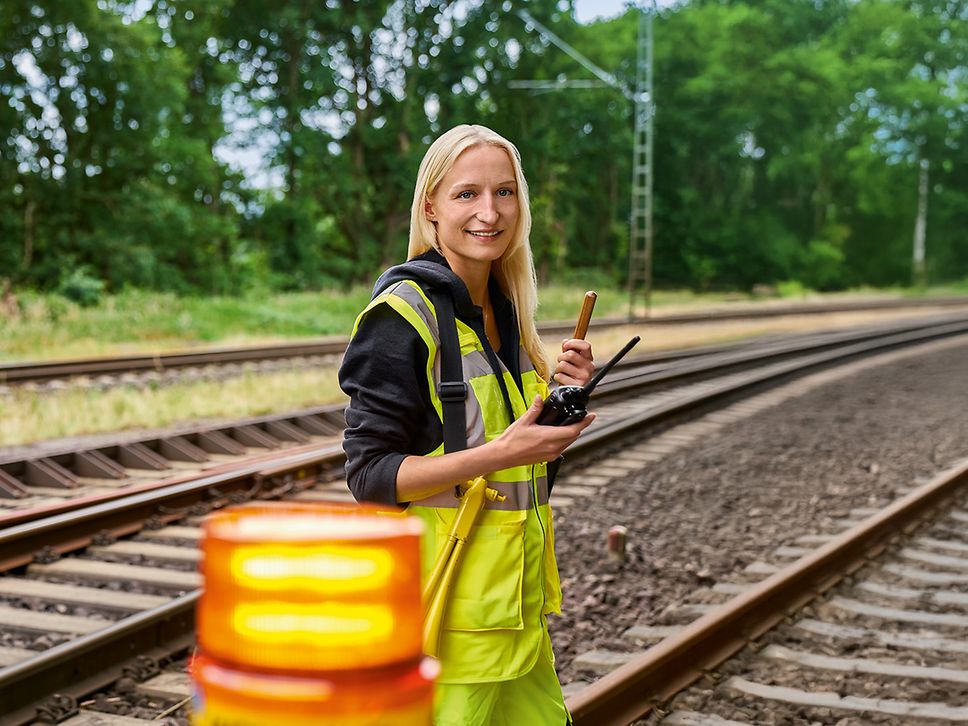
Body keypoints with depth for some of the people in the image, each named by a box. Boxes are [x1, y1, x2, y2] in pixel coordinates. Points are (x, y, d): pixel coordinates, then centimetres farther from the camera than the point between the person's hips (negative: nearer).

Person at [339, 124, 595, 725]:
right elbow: (368, 474, -16)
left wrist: (564, 398, 0)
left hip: (513, 599, 8)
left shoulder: (503, 312, 11)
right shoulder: (403, 314, -12)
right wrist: (499, 453, -25)